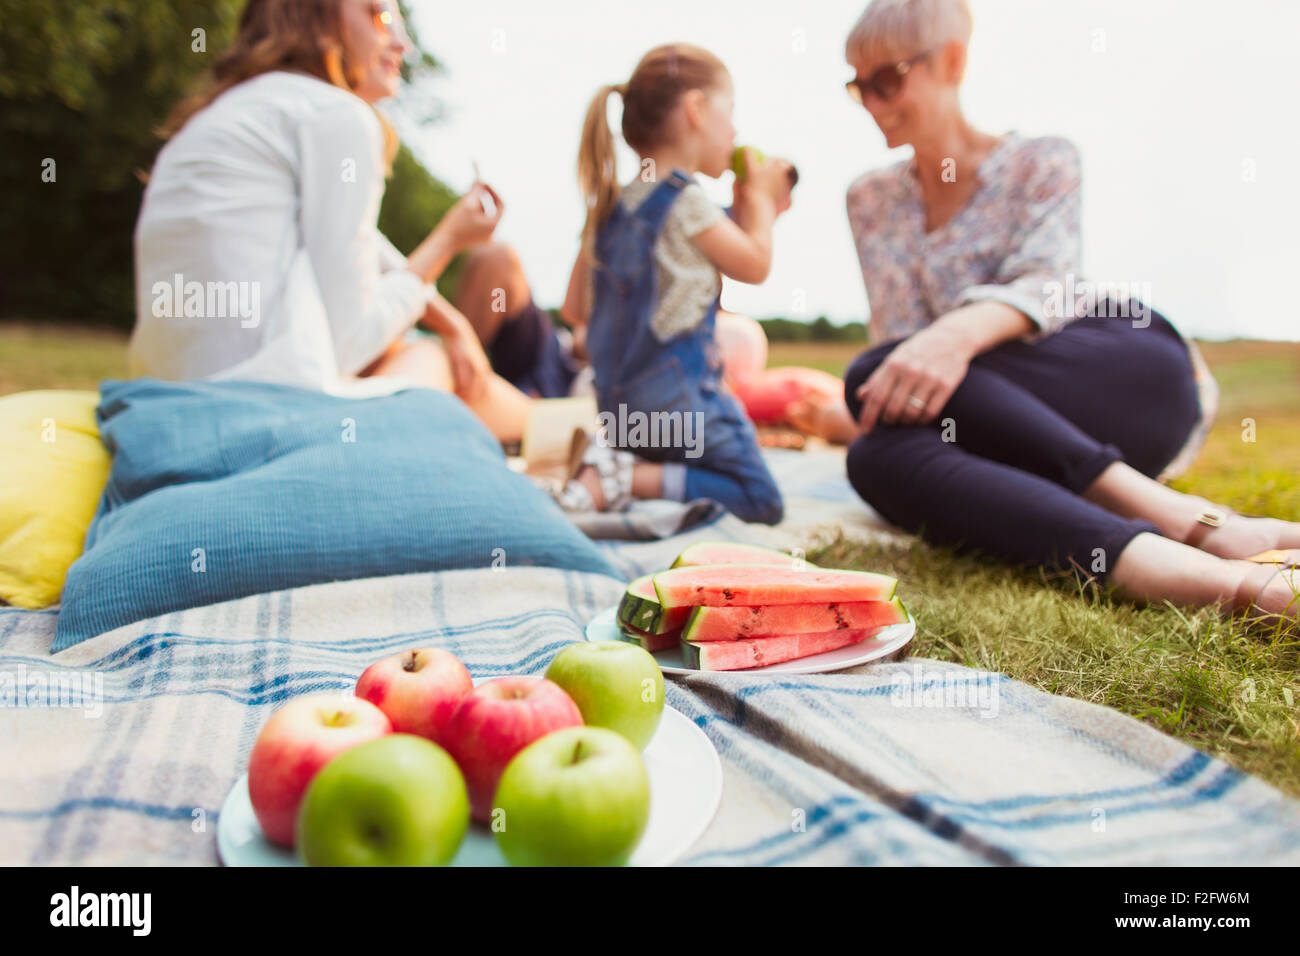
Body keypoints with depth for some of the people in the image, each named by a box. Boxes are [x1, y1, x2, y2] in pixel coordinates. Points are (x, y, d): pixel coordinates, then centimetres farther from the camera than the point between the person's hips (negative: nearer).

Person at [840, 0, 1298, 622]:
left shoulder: (1040, 162, 6)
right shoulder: (872, 200, 16)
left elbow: (1048, 284, -14)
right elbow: (899, 342, 5)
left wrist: (960, 331, -37)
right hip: (1018, 436, 3)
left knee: (874, 377, -29)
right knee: (877, 456, -33)